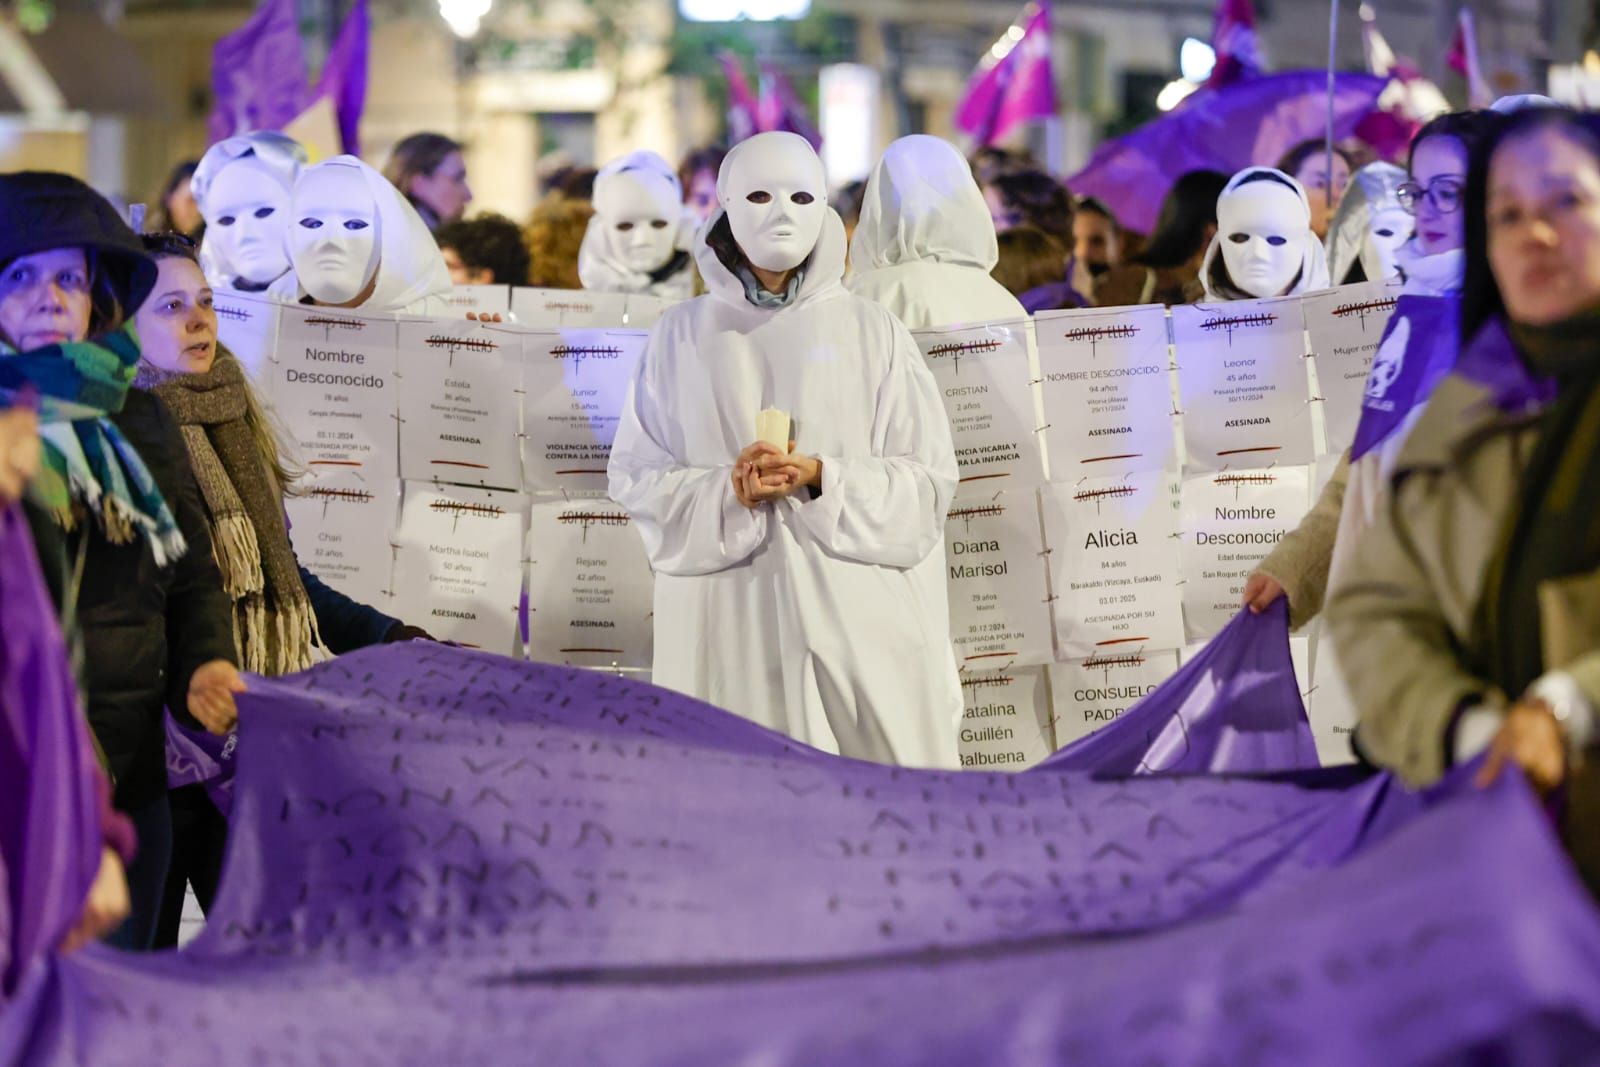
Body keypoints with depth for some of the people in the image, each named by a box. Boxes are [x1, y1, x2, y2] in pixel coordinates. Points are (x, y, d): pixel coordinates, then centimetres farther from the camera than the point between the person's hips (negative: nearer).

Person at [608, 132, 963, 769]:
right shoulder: (683, 335, 10)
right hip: (729, 619, 0)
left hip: (858, 610, 0)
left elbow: (929, 476, 4)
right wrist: (725, 492, -12)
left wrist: (824, 478, -12)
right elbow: (636, 477, 6)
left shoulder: (871, 332, 8)